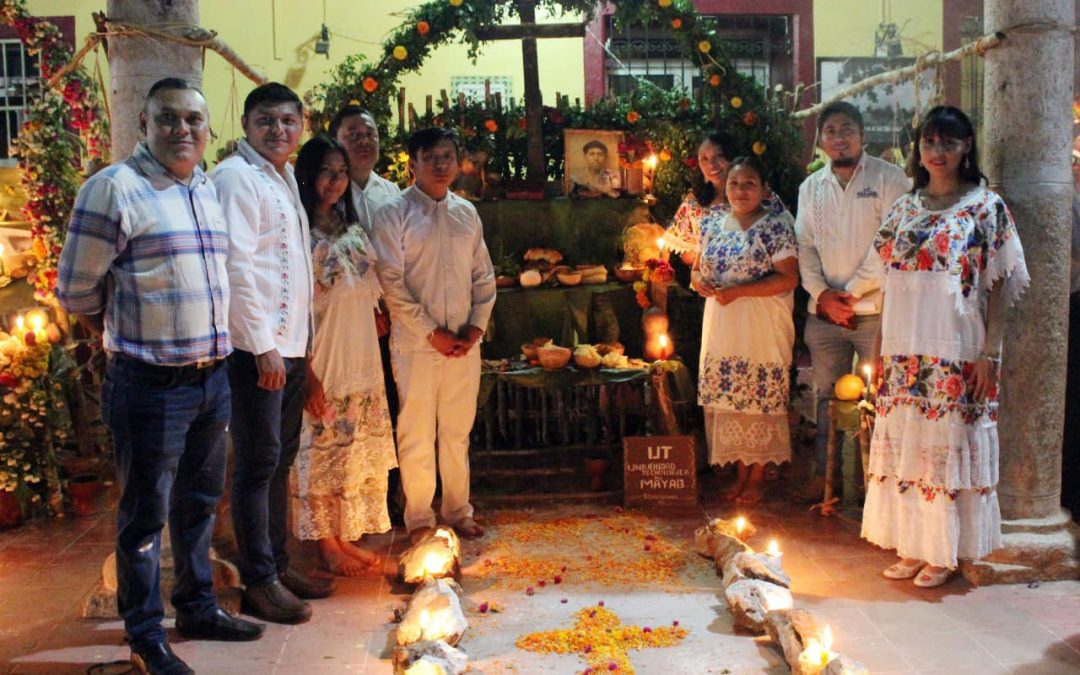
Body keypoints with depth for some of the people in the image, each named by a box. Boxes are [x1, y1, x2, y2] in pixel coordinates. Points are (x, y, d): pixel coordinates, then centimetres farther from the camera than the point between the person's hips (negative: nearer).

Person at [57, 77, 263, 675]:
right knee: (145, 515, 7)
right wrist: (125, 340, 5)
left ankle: (198, 608, 36)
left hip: (212, 377, 7)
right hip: (152, 385, -7)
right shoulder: (114, 188, -11)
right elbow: (75, 290, -7)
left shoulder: (209, 191, 11)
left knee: (200, 503, 19)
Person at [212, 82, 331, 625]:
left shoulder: (283, 179, 18)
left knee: (281, 459, 14)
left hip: (290, 347, 9)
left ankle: (278, 564, 25)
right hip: (257, 348, -9)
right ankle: (259, 583, 7)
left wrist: (302, 346, 17)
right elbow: (236, 267, -17)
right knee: (257, 463, -2)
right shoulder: (237, 177, -9)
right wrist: (263, 346, -20)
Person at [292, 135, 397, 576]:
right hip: (322, 366, -7)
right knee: (322, 452, 3)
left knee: (358, 453, 12)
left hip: (363, 365, 7)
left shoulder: (354, 232, 11)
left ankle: (346, 537, 26)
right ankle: (327, 545, 18)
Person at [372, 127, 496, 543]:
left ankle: (458, 512, 26)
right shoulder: (394, 214, -5)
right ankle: (419, 518, 18)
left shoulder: (467, 214, 10)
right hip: (416, 344, -4)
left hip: (465, 344, 4)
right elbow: (391, 283, -10)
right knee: (417, 433, 4)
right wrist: (433, 333, -13)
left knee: (458, 431, 13)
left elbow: (484, 277, 11)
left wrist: (476, 326, -3)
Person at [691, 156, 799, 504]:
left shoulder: (776, 224, -6)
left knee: (760, 396, 1)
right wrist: (698, 280, -6)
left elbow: (789, 278, -13)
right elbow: (698, 268, 18)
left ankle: (757, 475, 16)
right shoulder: (713, 222, 10)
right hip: (720, 327, 5)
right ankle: (740, 471, 22)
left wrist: (738, 291, -20)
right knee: (725, 397, 7)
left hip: (761, 329, -5)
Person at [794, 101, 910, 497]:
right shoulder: (811, 187, 14)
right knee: (827, 396, 11)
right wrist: (821, 293, -4)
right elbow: (805, 246, 11)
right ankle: (824, 473, 21)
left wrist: (852, 290, -11)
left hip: (875, 311, -4)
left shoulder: (889, 179, -1)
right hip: (824, 312, 4)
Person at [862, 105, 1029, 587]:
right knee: (904, 444, 7)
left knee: (948, 445, 1)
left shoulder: (986, 207, -1)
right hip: (904, 351, 5)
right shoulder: (904, 209, 12)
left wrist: (990, 352, -11)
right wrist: (883, 349, 10)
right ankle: (912, 548, 20)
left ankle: (943, 554, 14)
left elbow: (999, 286, -4)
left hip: (957, 353, -4)